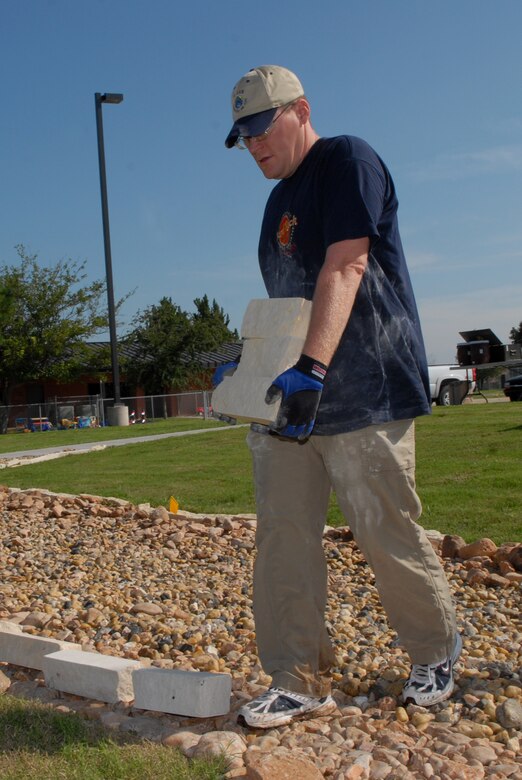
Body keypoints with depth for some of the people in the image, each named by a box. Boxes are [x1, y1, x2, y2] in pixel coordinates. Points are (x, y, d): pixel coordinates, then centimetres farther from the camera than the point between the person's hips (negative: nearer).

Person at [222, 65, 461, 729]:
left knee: (387, 535, 1)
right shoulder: (280, 199, 22)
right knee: (283, 536, 3)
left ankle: (436, 654, 26)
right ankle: (300, 682, 13)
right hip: (291, 399, 8)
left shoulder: (347, 160, -5)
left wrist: (312, 368, -30)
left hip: (364, 397, -8)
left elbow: (344, 268, -20)